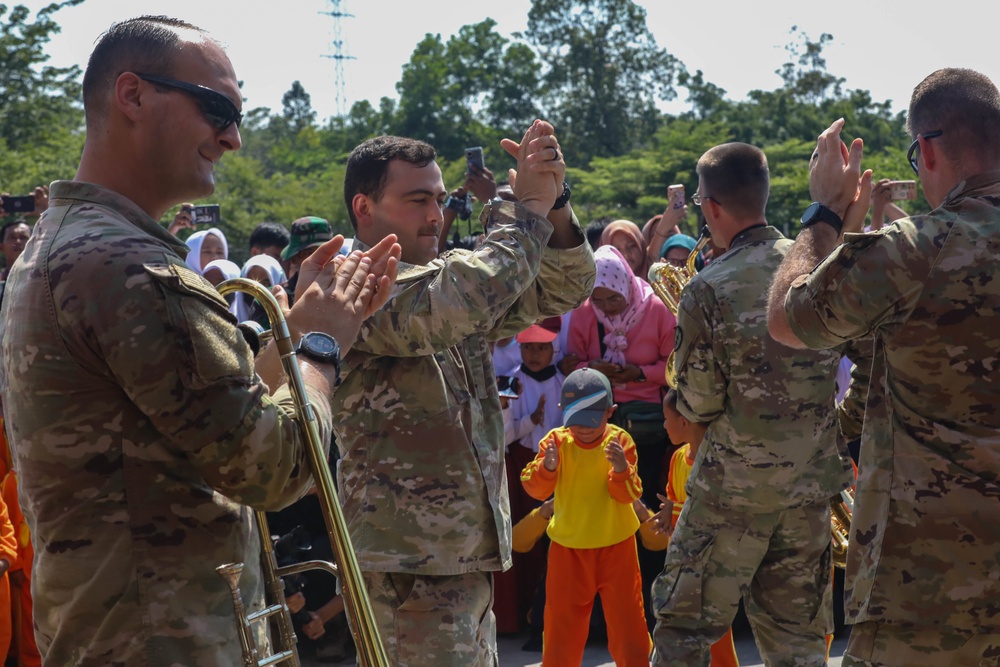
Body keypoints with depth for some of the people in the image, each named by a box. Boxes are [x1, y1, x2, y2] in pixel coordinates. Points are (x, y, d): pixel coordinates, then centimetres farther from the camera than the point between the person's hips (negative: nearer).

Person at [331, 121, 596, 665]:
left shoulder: (452, 274, 14)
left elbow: (563, 289, 10)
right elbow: (445, 311, -28)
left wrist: (552, 202, -8)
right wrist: (526, 209, -18)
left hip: (468, 553, 8)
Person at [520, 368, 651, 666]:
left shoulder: (619, 440, -11)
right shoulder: (556, 440, -9)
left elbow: (629, 494, -15)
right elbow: (535, 488, -15)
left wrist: (621, 469, -35)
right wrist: (547, 467, -36)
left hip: (616, 546, -1)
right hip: (568, 548, 1)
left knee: (627, 622, 6)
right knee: (560, 625, 9)